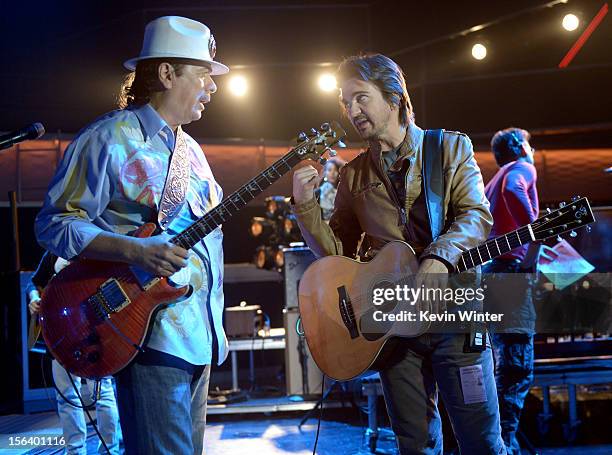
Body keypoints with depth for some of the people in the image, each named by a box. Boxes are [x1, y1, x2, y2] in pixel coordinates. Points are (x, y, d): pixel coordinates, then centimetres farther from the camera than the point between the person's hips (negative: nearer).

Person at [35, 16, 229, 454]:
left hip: (199, 335, 9)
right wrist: (134, 250, -24)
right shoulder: (110, 139, -9)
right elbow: (54, 224, -12)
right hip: (147, 331, -9)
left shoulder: (190, 150, 18)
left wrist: (216, 326, 18)